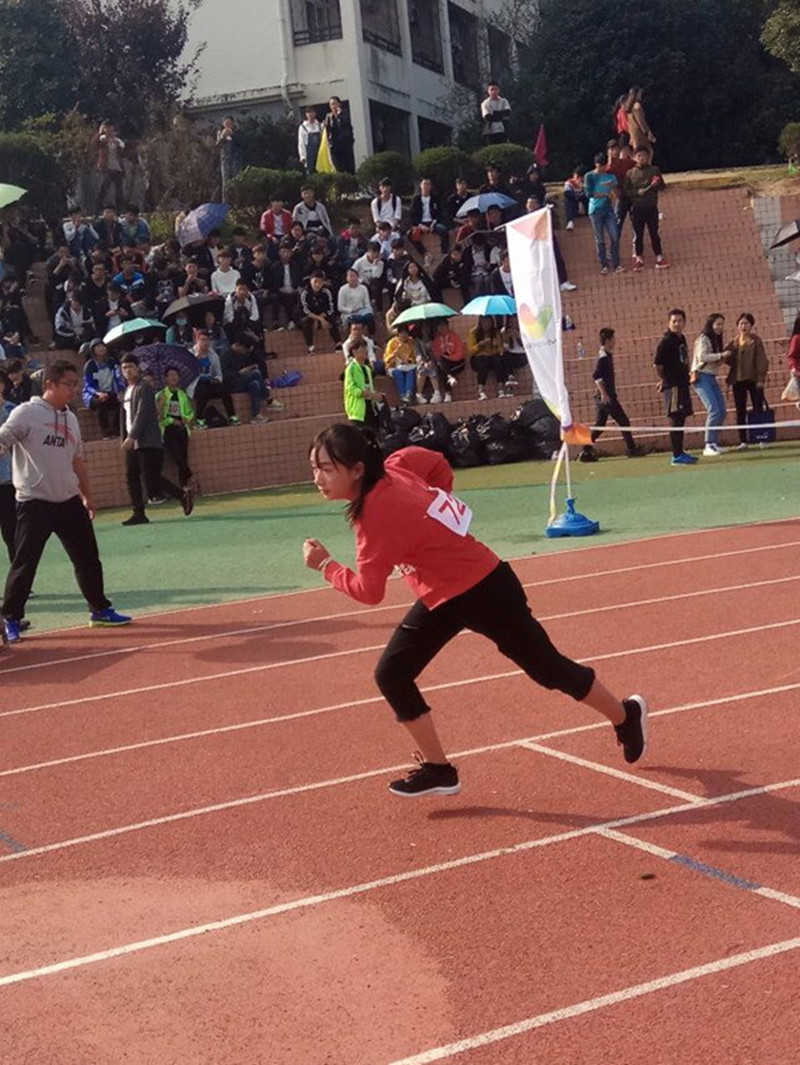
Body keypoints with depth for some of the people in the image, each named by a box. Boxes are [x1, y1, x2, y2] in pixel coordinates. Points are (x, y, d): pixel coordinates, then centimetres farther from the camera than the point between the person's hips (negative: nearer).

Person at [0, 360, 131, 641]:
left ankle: (100, 609, 28)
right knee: (24, 563, -3)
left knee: (88, 559, 13)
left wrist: (87, 496, 23)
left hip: (69, 502, 7)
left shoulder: (70, 418, 14)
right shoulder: (27, 413, -8)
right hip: (35, 503, -7)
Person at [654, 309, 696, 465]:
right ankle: (677, 456, -9)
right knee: (675, 419, -9)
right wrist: (665, 380, -3)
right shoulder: (666, 341, -12)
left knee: (681, 419, 12)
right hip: (672, 386, -9)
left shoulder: (681, 339, 14)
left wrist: (686, 376, 15)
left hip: (682, 384, 9)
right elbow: (657, 364, -15)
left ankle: (680, 452, 19)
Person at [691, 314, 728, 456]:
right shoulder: (703, 339, -7)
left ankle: (714, 443, 14)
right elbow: (702, 356, -20)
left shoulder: (716, 340, 18)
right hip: (701, 377, -9)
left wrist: (723, 358, 1)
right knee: (714, 410, -18)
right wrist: (721, 355, -20)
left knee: (722, 411, 4)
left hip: (712, 378, 9)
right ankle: (708, 445, -17)